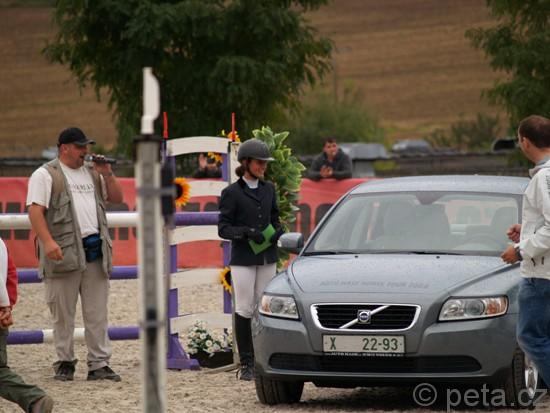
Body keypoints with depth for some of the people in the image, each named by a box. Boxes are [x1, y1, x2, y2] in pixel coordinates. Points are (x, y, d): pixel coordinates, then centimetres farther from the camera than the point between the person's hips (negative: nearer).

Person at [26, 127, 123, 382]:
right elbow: (35, 210, -11)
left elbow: (116, 198, 22)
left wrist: (107, 174, 5)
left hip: (95, 252, 5)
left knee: (97, 314, 4)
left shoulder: (92, 173, 18)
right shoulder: (45, 175, -1)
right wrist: (48, 241, -24)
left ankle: (99, 364, 6)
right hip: (64, 253, -5)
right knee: (63, 313, 1)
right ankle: (64, 363, 11)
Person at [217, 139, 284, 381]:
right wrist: (247, 232, -20)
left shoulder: (269, 189, 12)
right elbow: (223, 229, -5)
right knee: (245, 310, -5)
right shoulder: (232, 193, -3)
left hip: (267, 258, 4)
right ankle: (246, 364, -1)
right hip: (243, 259, -4)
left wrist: (277, 232, -3)